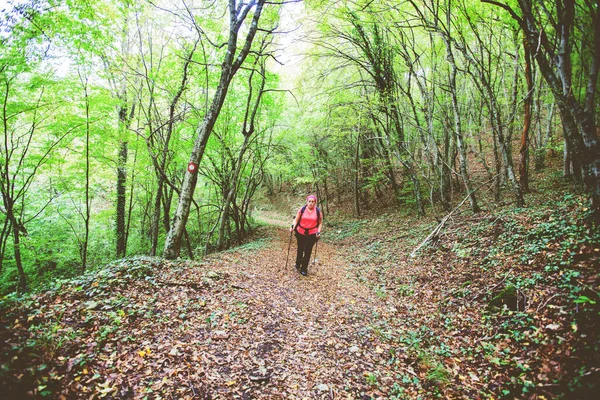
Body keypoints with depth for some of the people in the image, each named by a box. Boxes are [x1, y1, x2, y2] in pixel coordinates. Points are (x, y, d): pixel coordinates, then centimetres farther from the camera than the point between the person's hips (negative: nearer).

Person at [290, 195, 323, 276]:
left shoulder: (318, 211, -4)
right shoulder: (302, 209, -6)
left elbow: (320, 223, 5)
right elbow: (296, 220, -4)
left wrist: (318, 232, -7)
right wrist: (293, 226, -20)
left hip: (312, 234, -1)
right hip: (301, 233, 1)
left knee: (308, 251, 1)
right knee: (300, 249, 17)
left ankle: (304, 268, 14)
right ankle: (298, 264, 41)